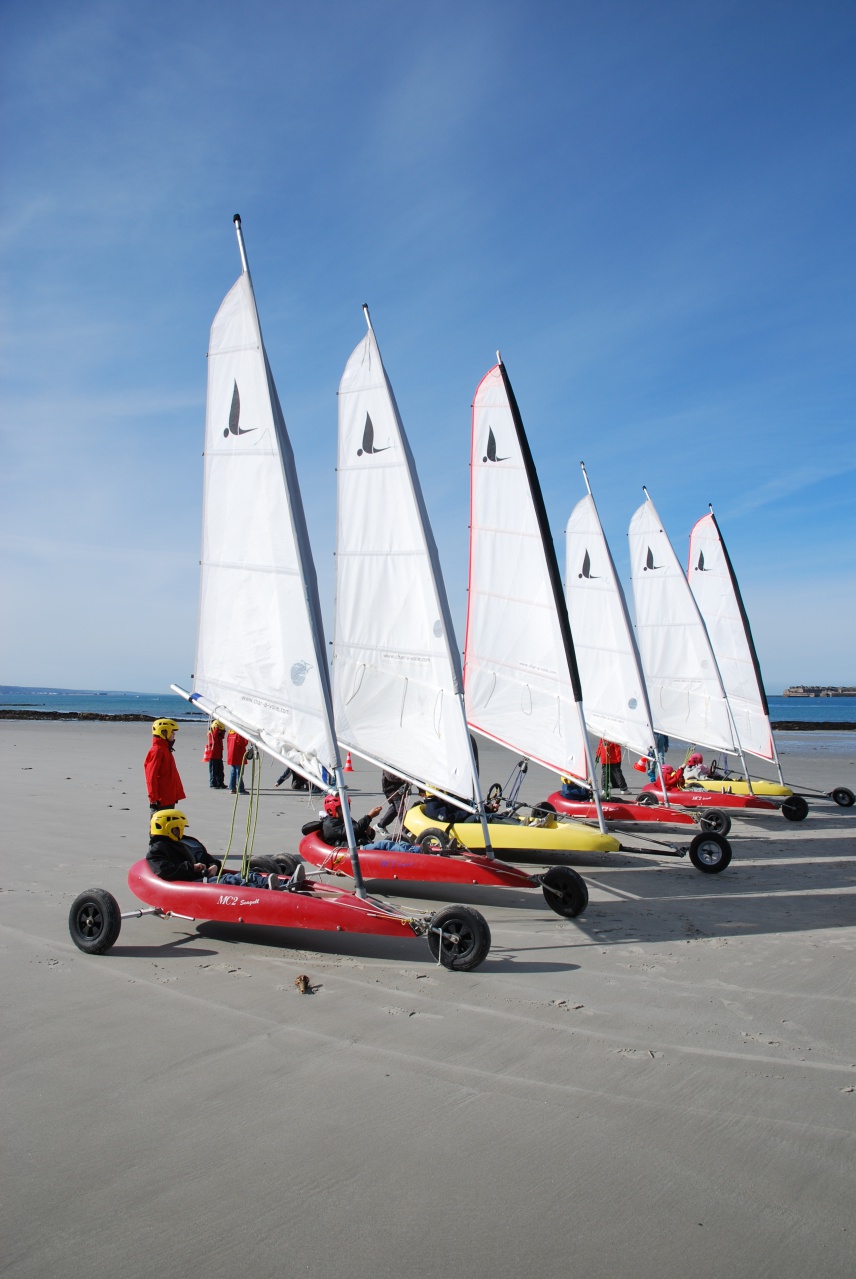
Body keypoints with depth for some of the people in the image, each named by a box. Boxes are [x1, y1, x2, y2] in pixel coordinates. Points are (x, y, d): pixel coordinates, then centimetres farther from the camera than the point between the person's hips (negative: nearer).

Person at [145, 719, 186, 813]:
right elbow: (151, 776, -19)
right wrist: (153, 798, -21)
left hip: (169, 798, 10)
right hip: (161, 800, -10)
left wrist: (175, 796, 21)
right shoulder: (157, 751, -15)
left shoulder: (166, 750, 14)